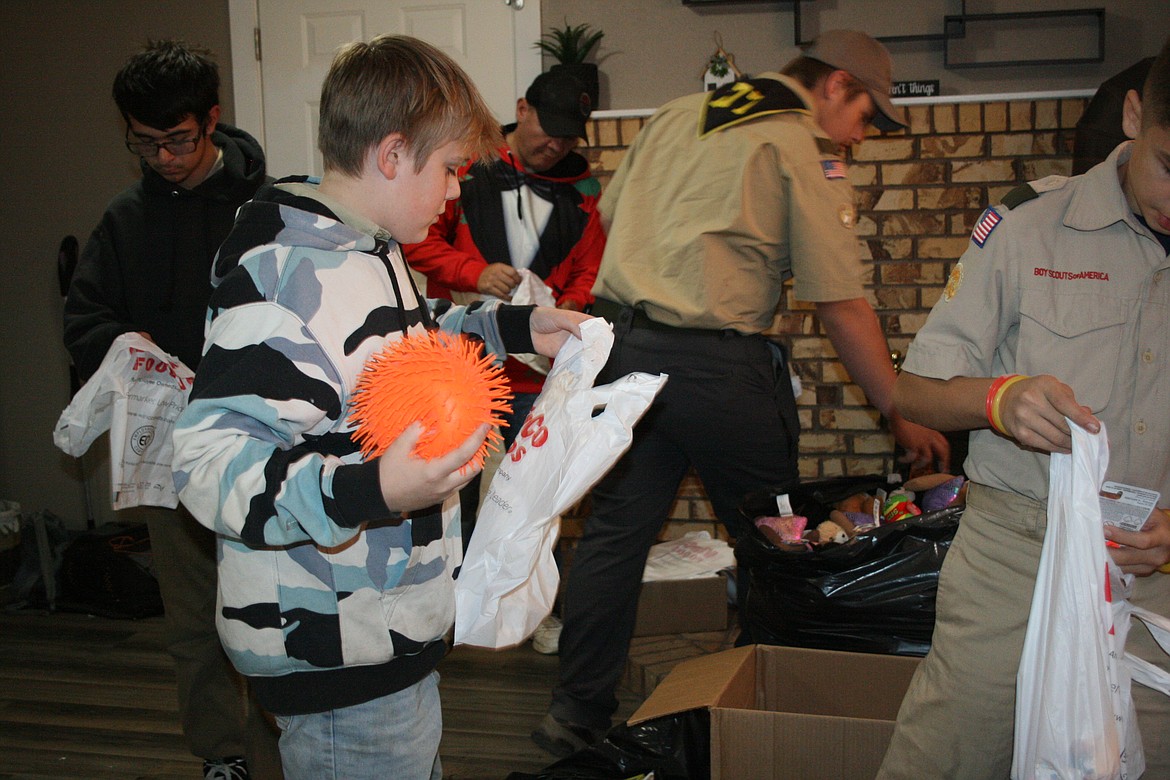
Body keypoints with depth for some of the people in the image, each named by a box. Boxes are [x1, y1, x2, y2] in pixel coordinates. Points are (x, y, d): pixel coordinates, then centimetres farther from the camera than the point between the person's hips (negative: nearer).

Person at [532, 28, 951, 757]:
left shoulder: (676, 116, 16)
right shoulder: (808, 152, -3)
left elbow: (610, 213, 20)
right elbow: (843, 306, -6)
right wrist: (901, 415, 1)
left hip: (619, 338, 7)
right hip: (715, 362, -6)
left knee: (616, 529, 12)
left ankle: (578, 711, 20)